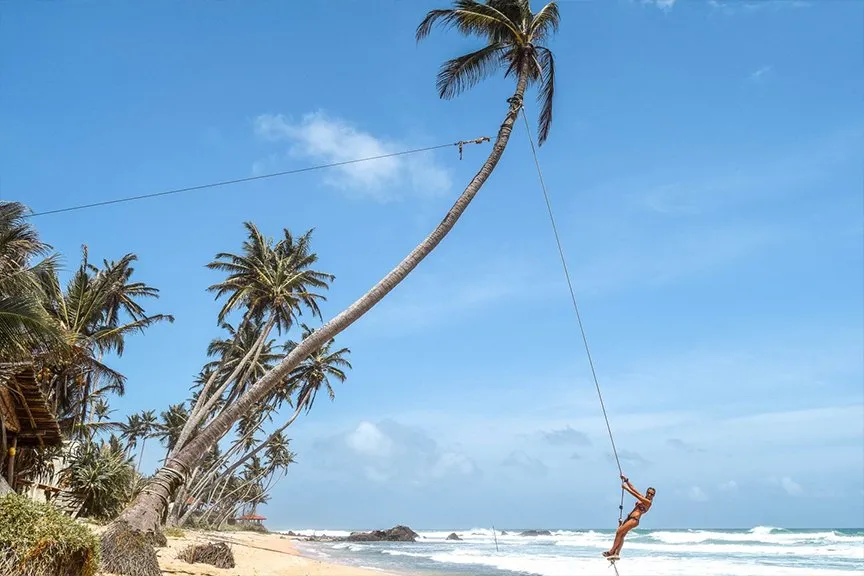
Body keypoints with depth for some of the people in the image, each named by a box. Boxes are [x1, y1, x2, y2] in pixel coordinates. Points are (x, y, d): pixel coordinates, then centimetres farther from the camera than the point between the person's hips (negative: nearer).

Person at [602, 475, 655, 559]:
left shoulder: (648, 502, -7)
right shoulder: (642, 498, 17)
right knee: (621, 535, -1)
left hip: (634, 519, -9)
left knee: (619, 532, -14)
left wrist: (626, 488, -10)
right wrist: (626, 480, 12)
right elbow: (633, 489, 18)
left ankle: (611, 552, -13)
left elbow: (635, 494, -13)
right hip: (629, 517, 9)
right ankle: (616, 553, -6)